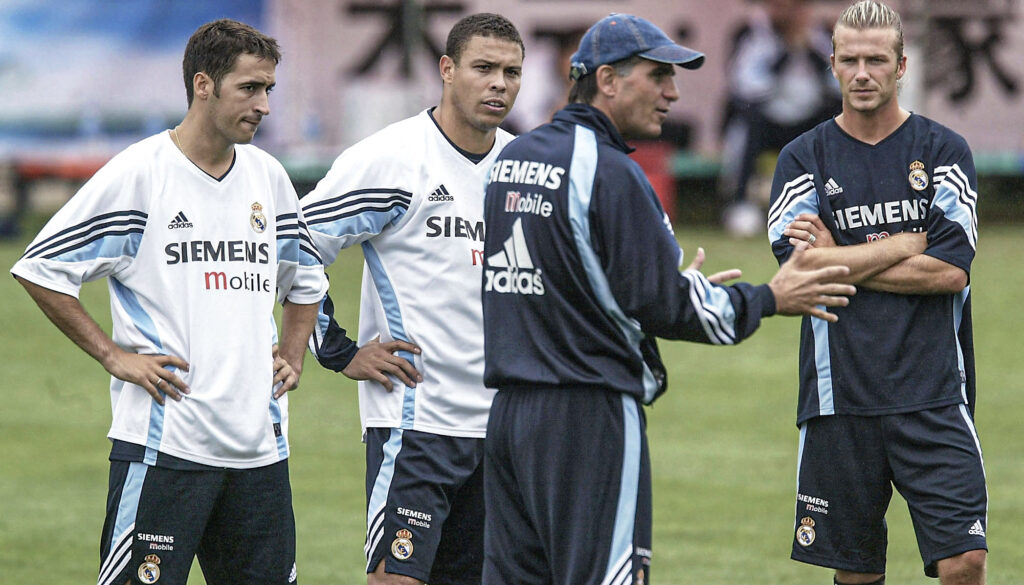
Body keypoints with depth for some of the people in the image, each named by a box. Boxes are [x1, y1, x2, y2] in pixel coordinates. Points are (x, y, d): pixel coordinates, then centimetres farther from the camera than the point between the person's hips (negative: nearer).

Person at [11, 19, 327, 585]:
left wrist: (291, 357, 16)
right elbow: (41, 269, -4)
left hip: (260, 446, 6)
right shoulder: (137, 173, -6)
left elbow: (306, 280, 30)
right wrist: (113, 356, -6)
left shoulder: (269, 177, 12)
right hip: (163, 444, -6)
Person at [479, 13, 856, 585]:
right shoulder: (610, 173, -13)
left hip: (508, 409, 9)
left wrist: (682, 288, 26)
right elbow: (662, 308, -13)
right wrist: (770, 299, 0)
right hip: (589, 415, -9)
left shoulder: (512, 159, 14)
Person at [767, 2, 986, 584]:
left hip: (933, 398, -1)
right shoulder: (804, 158, 7)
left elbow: (950, 272, -7)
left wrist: (840, 261, -5)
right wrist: (908, 242, -6)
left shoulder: (944, 151, 4)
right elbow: (799, 263, -8)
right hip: (840, 396, 1)